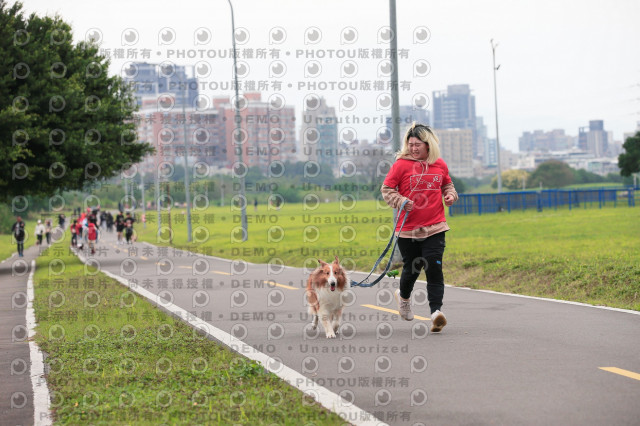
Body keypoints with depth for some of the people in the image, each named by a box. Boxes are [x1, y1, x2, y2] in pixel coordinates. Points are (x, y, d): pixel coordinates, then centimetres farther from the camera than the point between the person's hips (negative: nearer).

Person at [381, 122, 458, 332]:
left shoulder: (440, 165, 7)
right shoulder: (401, 164, -5)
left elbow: (447, 184, 25)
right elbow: (386, 189, -2)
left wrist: (450, 194, 3)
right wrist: (401, 201, -18)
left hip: (434, 228, 1)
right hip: (408, 228, -1)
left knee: (434, 269, -11)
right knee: (412, 268, 10)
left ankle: (436, 311, -16)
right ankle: (404, 297, 42)